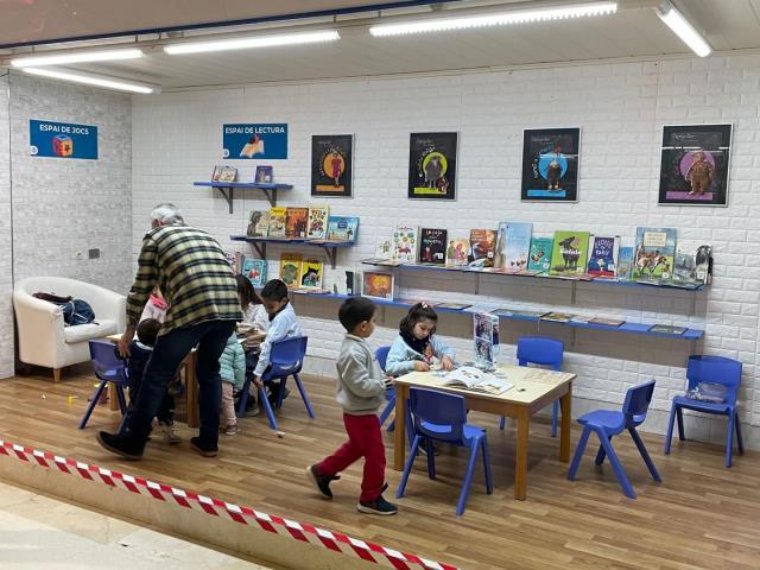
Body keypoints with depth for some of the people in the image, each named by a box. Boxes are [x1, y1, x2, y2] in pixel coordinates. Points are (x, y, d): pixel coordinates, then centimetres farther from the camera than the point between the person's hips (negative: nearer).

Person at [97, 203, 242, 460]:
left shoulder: (155, 238, 16)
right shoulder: (205, 236, 31)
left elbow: (141, 288, 15)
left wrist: (129, 330, 25)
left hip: (192, 308, -6)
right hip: (229, 307, 6)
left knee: (157, 375, 8)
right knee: (209, 371, 23)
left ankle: (133, 442, 19)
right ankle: (208, 441, 26)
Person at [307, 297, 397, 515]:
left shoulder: (356, 346, 6)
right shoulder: (354, 352, -27)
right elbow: (361, 385, -28)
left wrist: (380, 381, 7)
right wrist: (383, 384, -16)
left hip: (359, 411, 10)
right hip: (361, 412, -10)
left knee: (355, 447, 27)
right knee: (375, 454, 2)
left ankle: (321, 471, 39)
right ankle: (370, 499, 16)